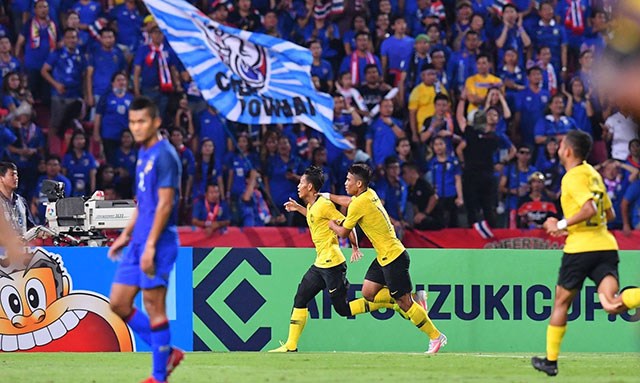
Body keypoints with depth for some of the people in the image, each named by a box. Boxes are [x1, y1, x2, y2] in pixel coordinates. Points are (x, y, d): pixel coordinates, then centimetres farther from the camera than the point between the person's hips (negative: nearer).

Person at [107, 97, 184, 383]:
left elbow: (164, 204, -17)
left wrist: (150, 246, -21)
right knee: (118, 303, 8)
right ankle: (167, 353, 17)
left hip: (158, 241, -10)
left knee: (153, 306, -6)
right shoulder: (144, 155, 16)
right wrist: (126, 235, 23)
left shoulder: (165, 156, -12)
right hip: (139, 241, 10)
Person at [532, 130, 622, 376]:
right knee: (610, 302, -12)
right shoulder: (593, 174, 18)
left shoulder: (574, 177, -8)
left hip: (580, 247, -6)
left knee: (561, 301, 13)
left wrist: (562, 224, -13)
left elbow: (590, 209, -22)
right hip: (605, 244, 6)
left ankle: (551, 360, 22)